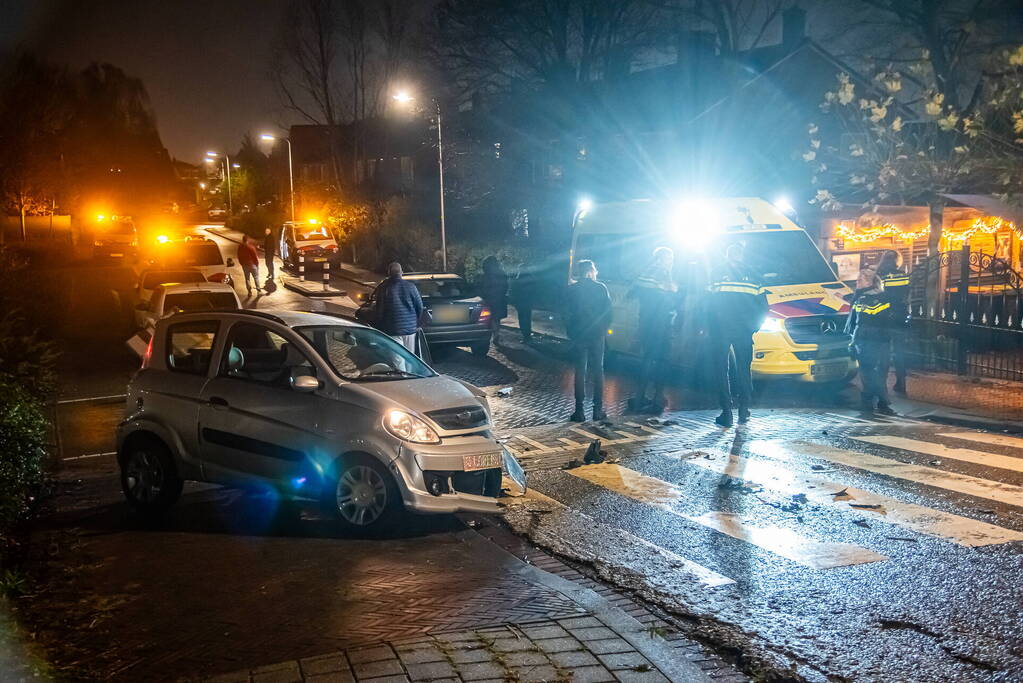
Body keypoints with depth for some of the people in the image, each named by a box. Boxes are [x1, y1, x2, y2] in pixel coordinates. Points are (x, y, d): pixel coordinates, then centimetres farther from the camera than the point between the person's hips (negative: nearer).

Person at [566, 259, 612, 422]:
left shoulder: (572, 289, -5)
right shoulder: (601, 288, -3)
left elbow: (567, 314, -3)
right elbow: (608, 312, -1)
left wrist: (570, 332, 9)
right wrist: (603, 329, 12)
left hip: (579, 335, -1)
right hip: (597, 335, 1)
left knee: (580, 371, 3)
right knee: (598, 370, 10)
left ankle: (580, 410, 0)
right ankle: (598, 409, 9)